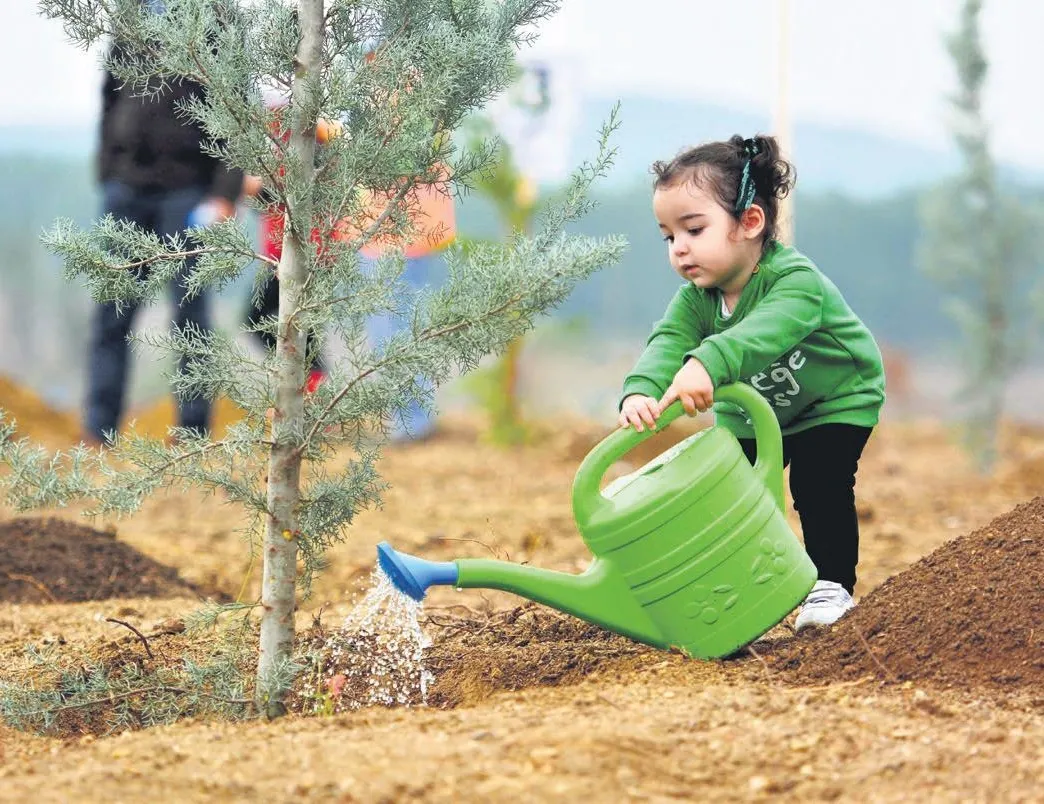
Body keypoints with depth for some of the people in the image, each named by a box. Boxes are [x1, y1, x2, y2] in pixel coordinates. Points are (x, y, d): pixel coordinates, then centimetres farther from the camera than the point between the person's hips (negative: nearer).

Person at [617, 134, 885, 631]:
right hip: (751, 412, 6)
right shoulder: (695, 298, -18)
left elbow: (766, 330, -58)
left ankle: (831, 585, -4)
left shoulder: (796, 280, -38)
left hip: (836, 400, -6)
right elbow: (667, 342, -34)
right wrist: (641, 390, -57)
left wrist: (709, 363, -77)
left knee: (819, 483, -18)